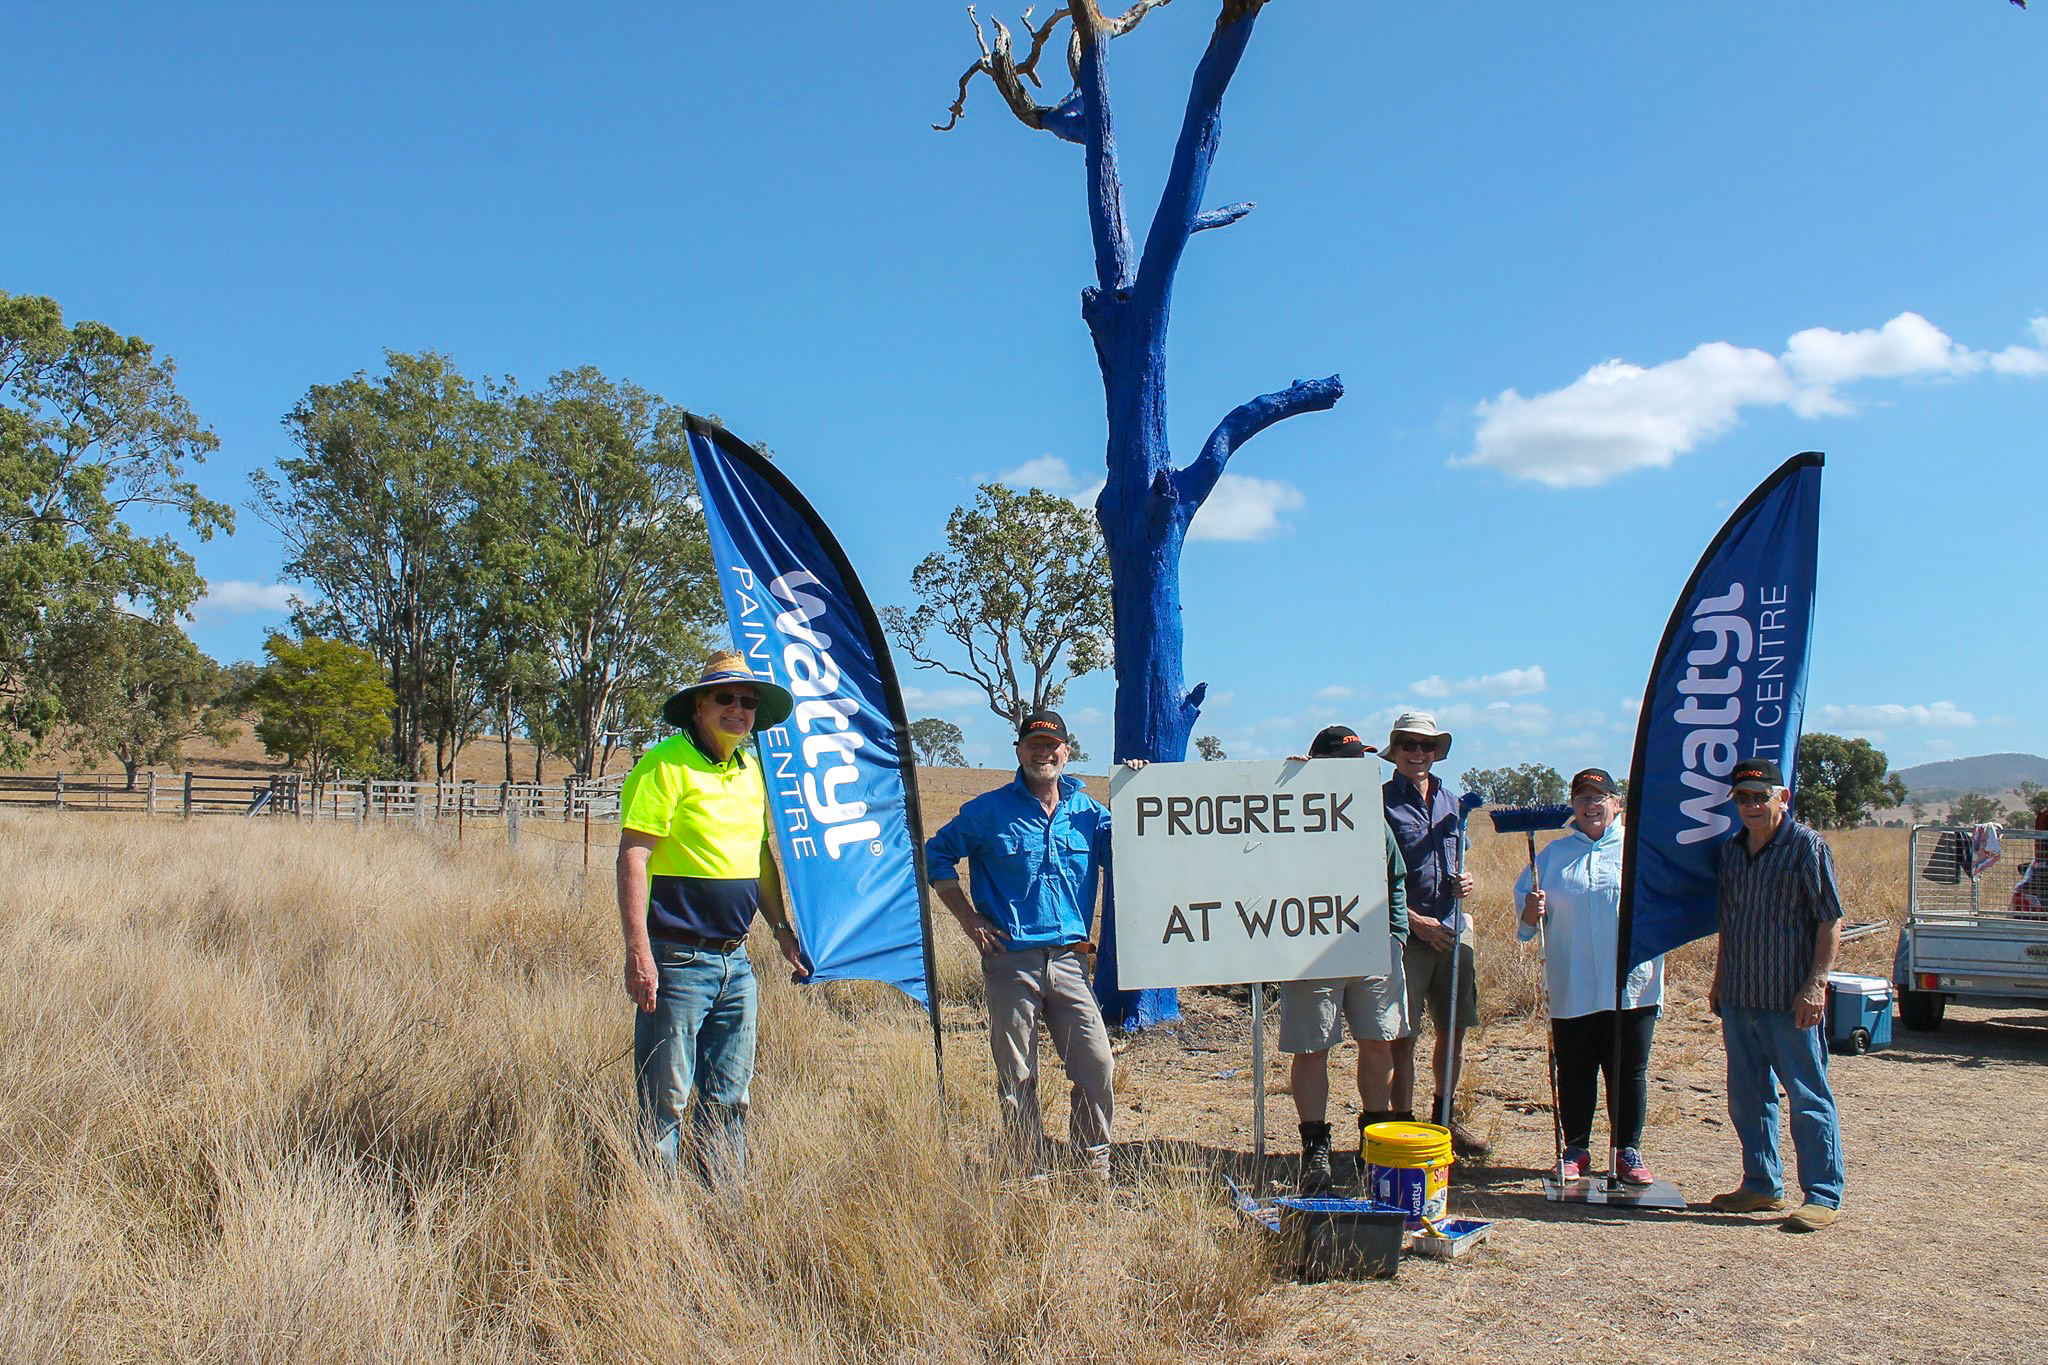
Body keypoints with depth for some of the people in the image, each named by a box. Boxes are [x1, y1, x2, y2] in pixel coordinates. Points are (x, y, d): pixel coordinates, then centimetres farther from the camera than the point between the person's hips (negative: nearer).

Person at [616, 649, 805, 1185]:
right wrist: (638, 952, -21)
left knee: (729, 1100, 13)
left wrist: (782, 925, 19)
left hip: (735, 959, 8)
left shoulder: (751, 770, 14)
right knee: (664, 1102, -1)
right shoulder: (666, 765, -9)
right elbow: (632, 859, -15)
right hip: (678, 959, -7)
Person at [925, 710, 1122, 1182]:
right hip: (1010, 961, -2)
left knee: (1097, 1066, -2)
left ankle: (1095, 1163, 17)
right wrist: (968, 918, 0)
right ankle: (1030, 1174, 17)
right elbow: (937, 855, 6)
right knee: (1017, 1077, 5)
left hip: (1069, 960, 2)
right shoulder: (990, 810, 1)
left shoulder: (1088, 811, 10)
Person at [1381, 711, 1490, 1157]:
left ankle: (1445, 1118, 29)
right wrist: (1416, 921, -13)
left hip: (1452, 930, 6)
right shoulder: (1381, 802, -6)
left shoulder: (1450, 802, 13)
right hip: (1405, 934, -6)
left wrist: (1463, 881, 0)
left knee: (1454, 1029, 13)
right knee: (1403, 1036, -2)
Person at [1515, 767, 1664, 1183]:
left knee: (1629, 1072, 6)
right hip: (1572, 989, 1)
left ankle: (1628, 1151, 19)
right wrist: (1531, 912, -11)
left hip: (1632, 988, -1)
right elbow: (1526, 912, 11)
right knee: (1574, 1074, 7)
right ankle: (1576, 1149, 20)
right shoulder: (1554, 853, 11)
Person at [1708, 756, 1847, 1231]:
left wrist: (1815, 984, -17)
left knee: (1808, 1098, 0)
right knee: (1747, 1097, 14)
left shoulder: (1807, 847, -8)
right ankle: (1762, 1185, 26)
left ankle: (1823, 1196, 9)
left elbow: (1831, 922, -10)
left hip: (1791, 1000, -7)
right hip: (1740, 997, 7)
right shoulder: (1731, 850, 11)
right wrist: (1719, 981, 19)